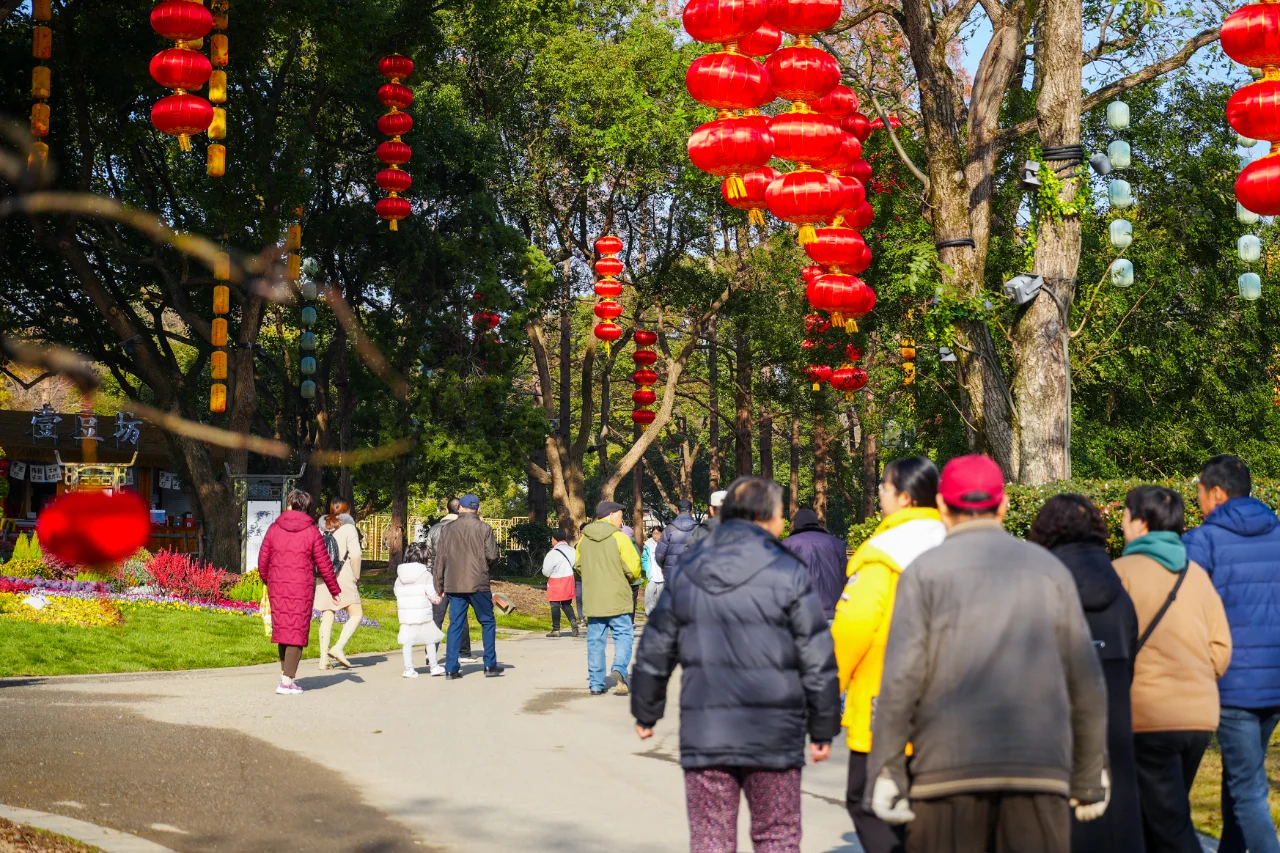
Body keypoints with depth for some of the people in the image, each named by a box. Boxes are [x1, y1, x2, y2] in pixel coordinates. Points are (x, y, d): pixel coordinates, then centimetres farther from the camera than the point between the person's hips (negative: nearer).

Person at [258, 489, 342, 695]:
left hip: (277, 588, 3)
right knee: (297, 632, 0)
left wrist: (267, 581, 26)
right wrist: (335, 590, 10)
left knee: (282, 630, 14)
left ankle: (286, 675, 20)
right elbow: (324, 564, -1)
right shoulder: (311, 532, -3)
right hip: (301, 589, -3)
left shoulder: (274, 528, 3)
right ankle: (287, 681, -5)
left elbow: (263, 560, 7)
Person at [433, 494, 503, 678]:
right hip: (478, 584, -3)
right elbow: (493, 556, -8)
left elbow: (440, 559, 6)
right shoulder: (484, 529, -3)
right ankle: (490, 665, 9)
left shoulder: (448, 529, 5)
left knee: (455, 624, 6)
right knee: (487, 622, 10)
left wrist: (439, 585, 12)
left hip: (454, 585, 3)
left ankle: (451, 668, 1)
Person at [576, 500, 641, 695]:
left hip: (592, 599, 4)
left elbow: (579, 566, 15)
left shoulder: (584, 539, 5)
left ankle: (596, 683, 10)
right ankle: (619, 669, -20)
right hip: (617, 599, -4)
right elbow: (633, 568, -11)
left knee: (595, 640, 9)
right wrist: (629, 578, 10)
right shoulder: (619, 538, -10)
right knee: (623, 635, 4)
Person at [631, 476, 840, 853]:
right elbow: (817, 660, -5)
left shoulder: (686, 574, 6)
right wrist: (823, 729, 4)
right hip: (772, 736, -2)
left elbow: (654, 652, 12)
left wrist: (645, 712, 25)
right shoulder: (787, 574, -5)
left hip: (703, 734, 3)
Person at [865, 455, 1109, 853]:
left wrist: (886, 773, -3)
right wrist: (1090, 779, 18)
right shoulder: (1049, 569, 13)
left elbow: (902, 679, -6)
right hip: (1040, 767, 2)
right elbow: (1086, 683, 12)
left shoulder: (925, 571, 4)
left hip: (950, 766, -2)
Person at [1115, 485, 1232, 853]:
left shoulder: (1123, 571, -7)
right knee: (1162, 815, 19)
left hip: (1147, 716, -6)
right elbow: (1221, 649, 7)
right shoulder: (1198, 575, 9)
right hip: (1201, 716, 6)